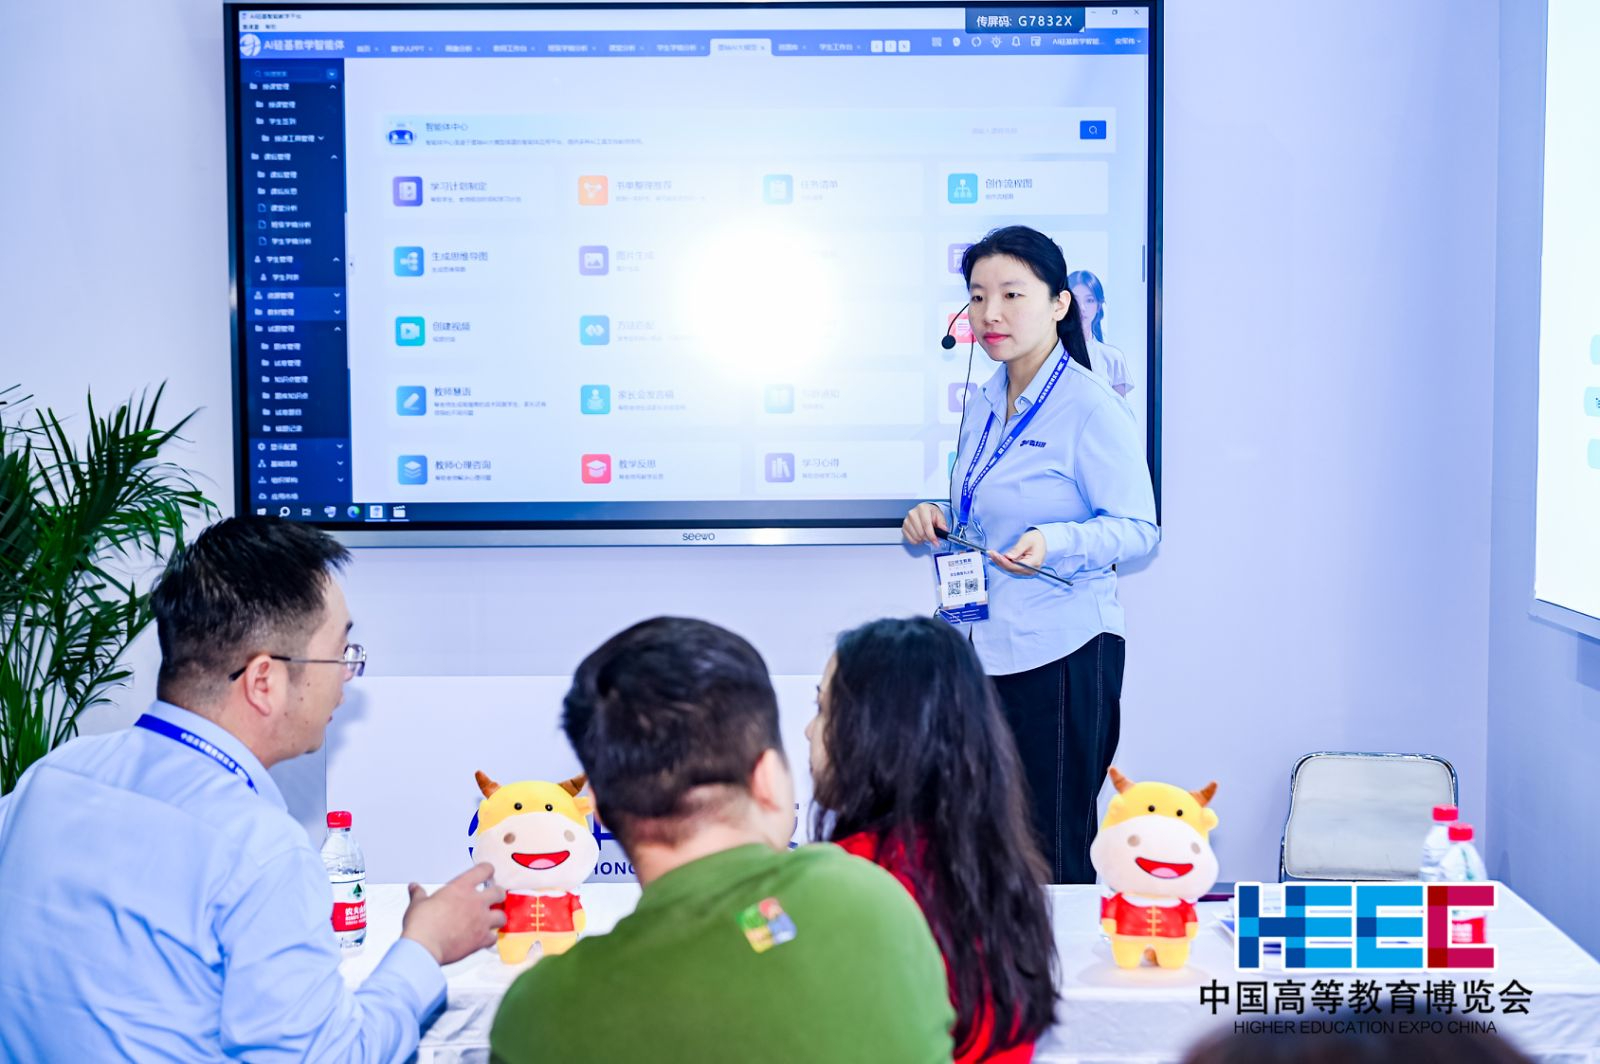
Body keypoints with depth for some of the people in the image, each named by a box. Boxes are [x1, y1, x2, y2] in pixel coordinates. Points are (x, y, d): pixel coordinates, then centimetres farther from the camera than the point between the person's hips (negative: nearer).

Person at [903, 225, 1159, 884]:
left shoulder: (1092, 409, -10)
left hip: (1060, 657, -7)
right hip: (979, 653, 7)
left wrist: (1053, 543, -28)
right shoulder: (984, 404, 14)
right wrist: (938, 519, 5)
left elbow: (1137, 529, -11)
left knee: (1052, 859, -2)